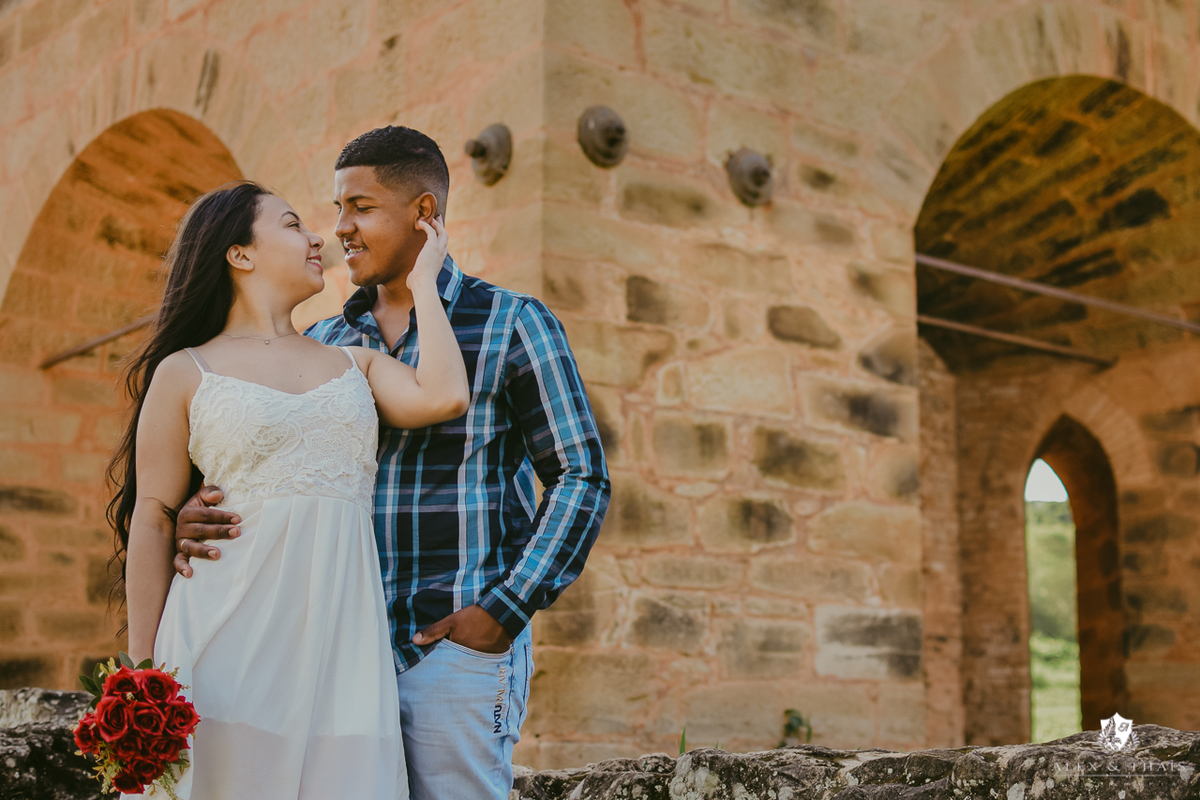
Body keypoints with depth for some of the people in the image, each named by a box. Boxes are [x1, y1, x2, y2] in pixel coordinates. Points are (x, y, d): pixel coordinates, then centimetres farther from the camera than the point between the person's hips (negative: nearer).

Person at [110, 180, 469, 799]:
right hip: (234, 629, -3)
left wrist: (422, 283, 10)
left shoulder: (356, 364, 17)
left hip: (341, 631, 3)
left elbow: (443, 397, -3)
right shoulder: (185, 373, 7)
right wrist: (144, 671, -1)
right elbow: (152, 520, 4)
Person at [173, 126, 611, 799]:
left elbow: (581, 477, -3)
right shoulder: (321, 344, 13)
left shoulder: (512, 326, -1)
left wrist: (507, 609, -11)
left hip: (459, 646, -4)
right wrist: (197, 517, -9)